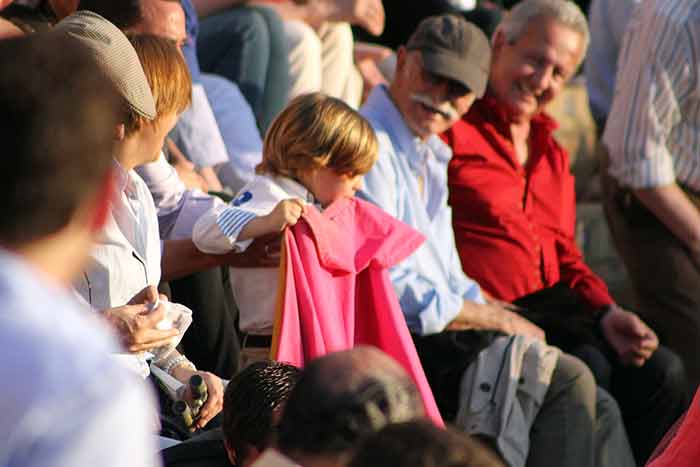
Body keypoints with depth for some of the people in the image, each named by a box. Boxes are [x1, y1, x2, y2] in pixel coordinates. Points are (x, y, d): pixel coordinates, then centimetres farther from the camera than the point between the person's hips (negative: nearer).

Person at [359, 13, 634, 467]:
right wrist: (501, 320, -8)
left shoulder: (430, 156, 20)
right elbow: (391, 289, -18)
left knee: (596, 410, 0)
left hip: (435, 335, 10)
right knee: (567, 380, -19)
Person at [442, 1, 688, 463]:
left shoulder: (550, 151, 22)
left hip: (551, 312, 8)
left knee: (662, 371, -8)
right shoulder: (454, 130, -6)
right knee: (590, 371, -28)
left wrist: (606, 311, 4)